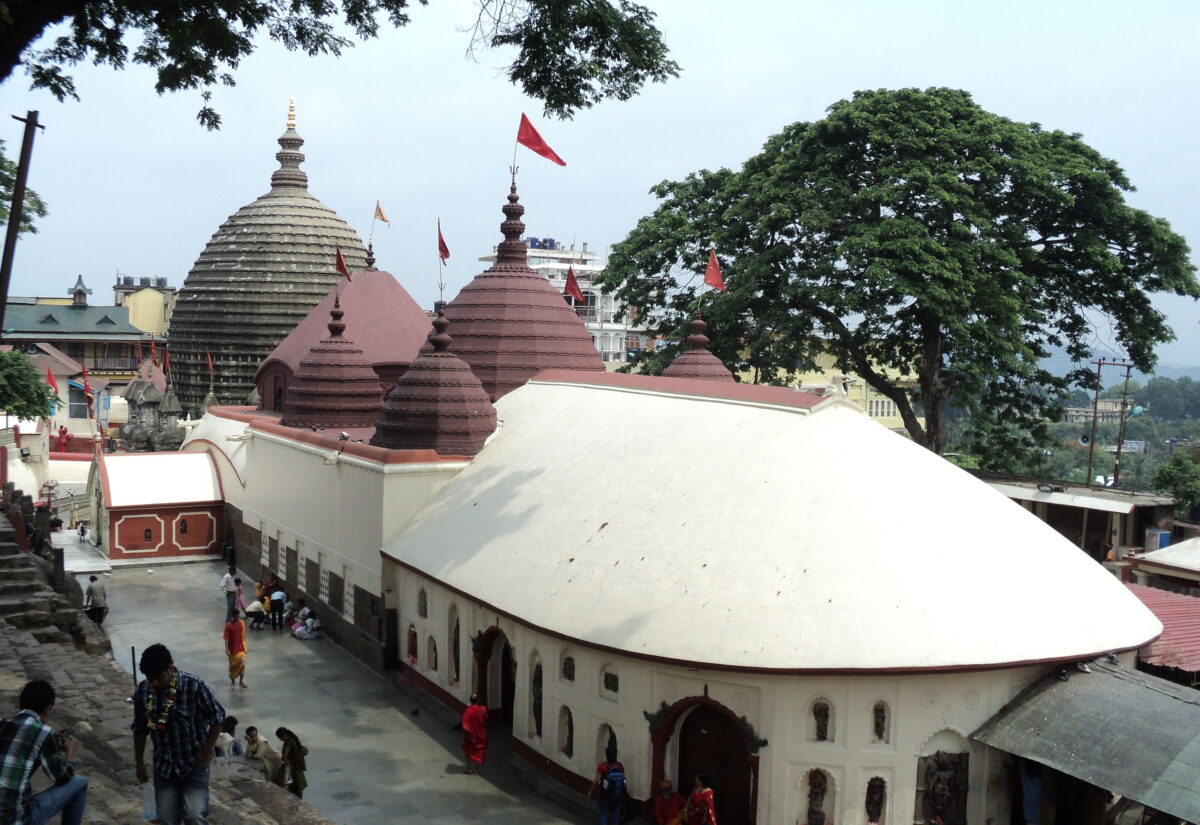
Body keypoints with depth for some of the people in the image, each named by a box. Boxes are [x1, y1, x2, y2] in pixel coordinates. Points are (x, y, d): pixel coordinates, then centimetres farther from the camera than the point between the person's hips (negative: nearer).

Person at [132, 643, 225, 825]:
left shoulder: (194, 686, -20)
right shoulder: (142, 691, -7)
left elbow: (217, 717, -8)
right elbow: (140, 729, 8)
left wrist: (206, 751, -9)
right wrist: (139, 762, 11)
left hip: (194, 764, -4)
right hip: (164, 766, 4)